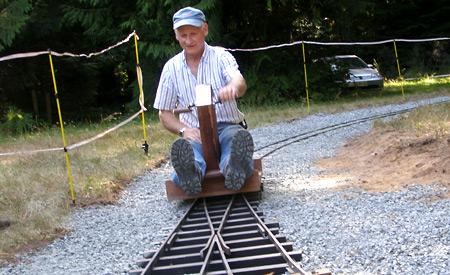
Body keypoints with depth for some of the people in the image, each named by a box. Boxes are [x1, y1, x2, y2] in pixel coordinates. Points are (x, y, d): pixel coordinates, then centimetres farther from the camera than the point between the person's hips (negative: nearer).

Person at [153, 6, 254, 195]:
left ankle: (232, 168, -69)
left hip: (227, 128, 0)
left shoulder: (221, 56, 2)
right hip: (195, 133, 1)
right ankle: (193, 171, -70)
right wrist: (184, 130, -10)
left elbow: (240, 83, -19)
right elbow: (165, 114, 13)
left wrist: (233, 87, -46)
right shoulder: (171, 68, 9)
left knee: (240, 137, -37)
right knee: (183, 147, -36)